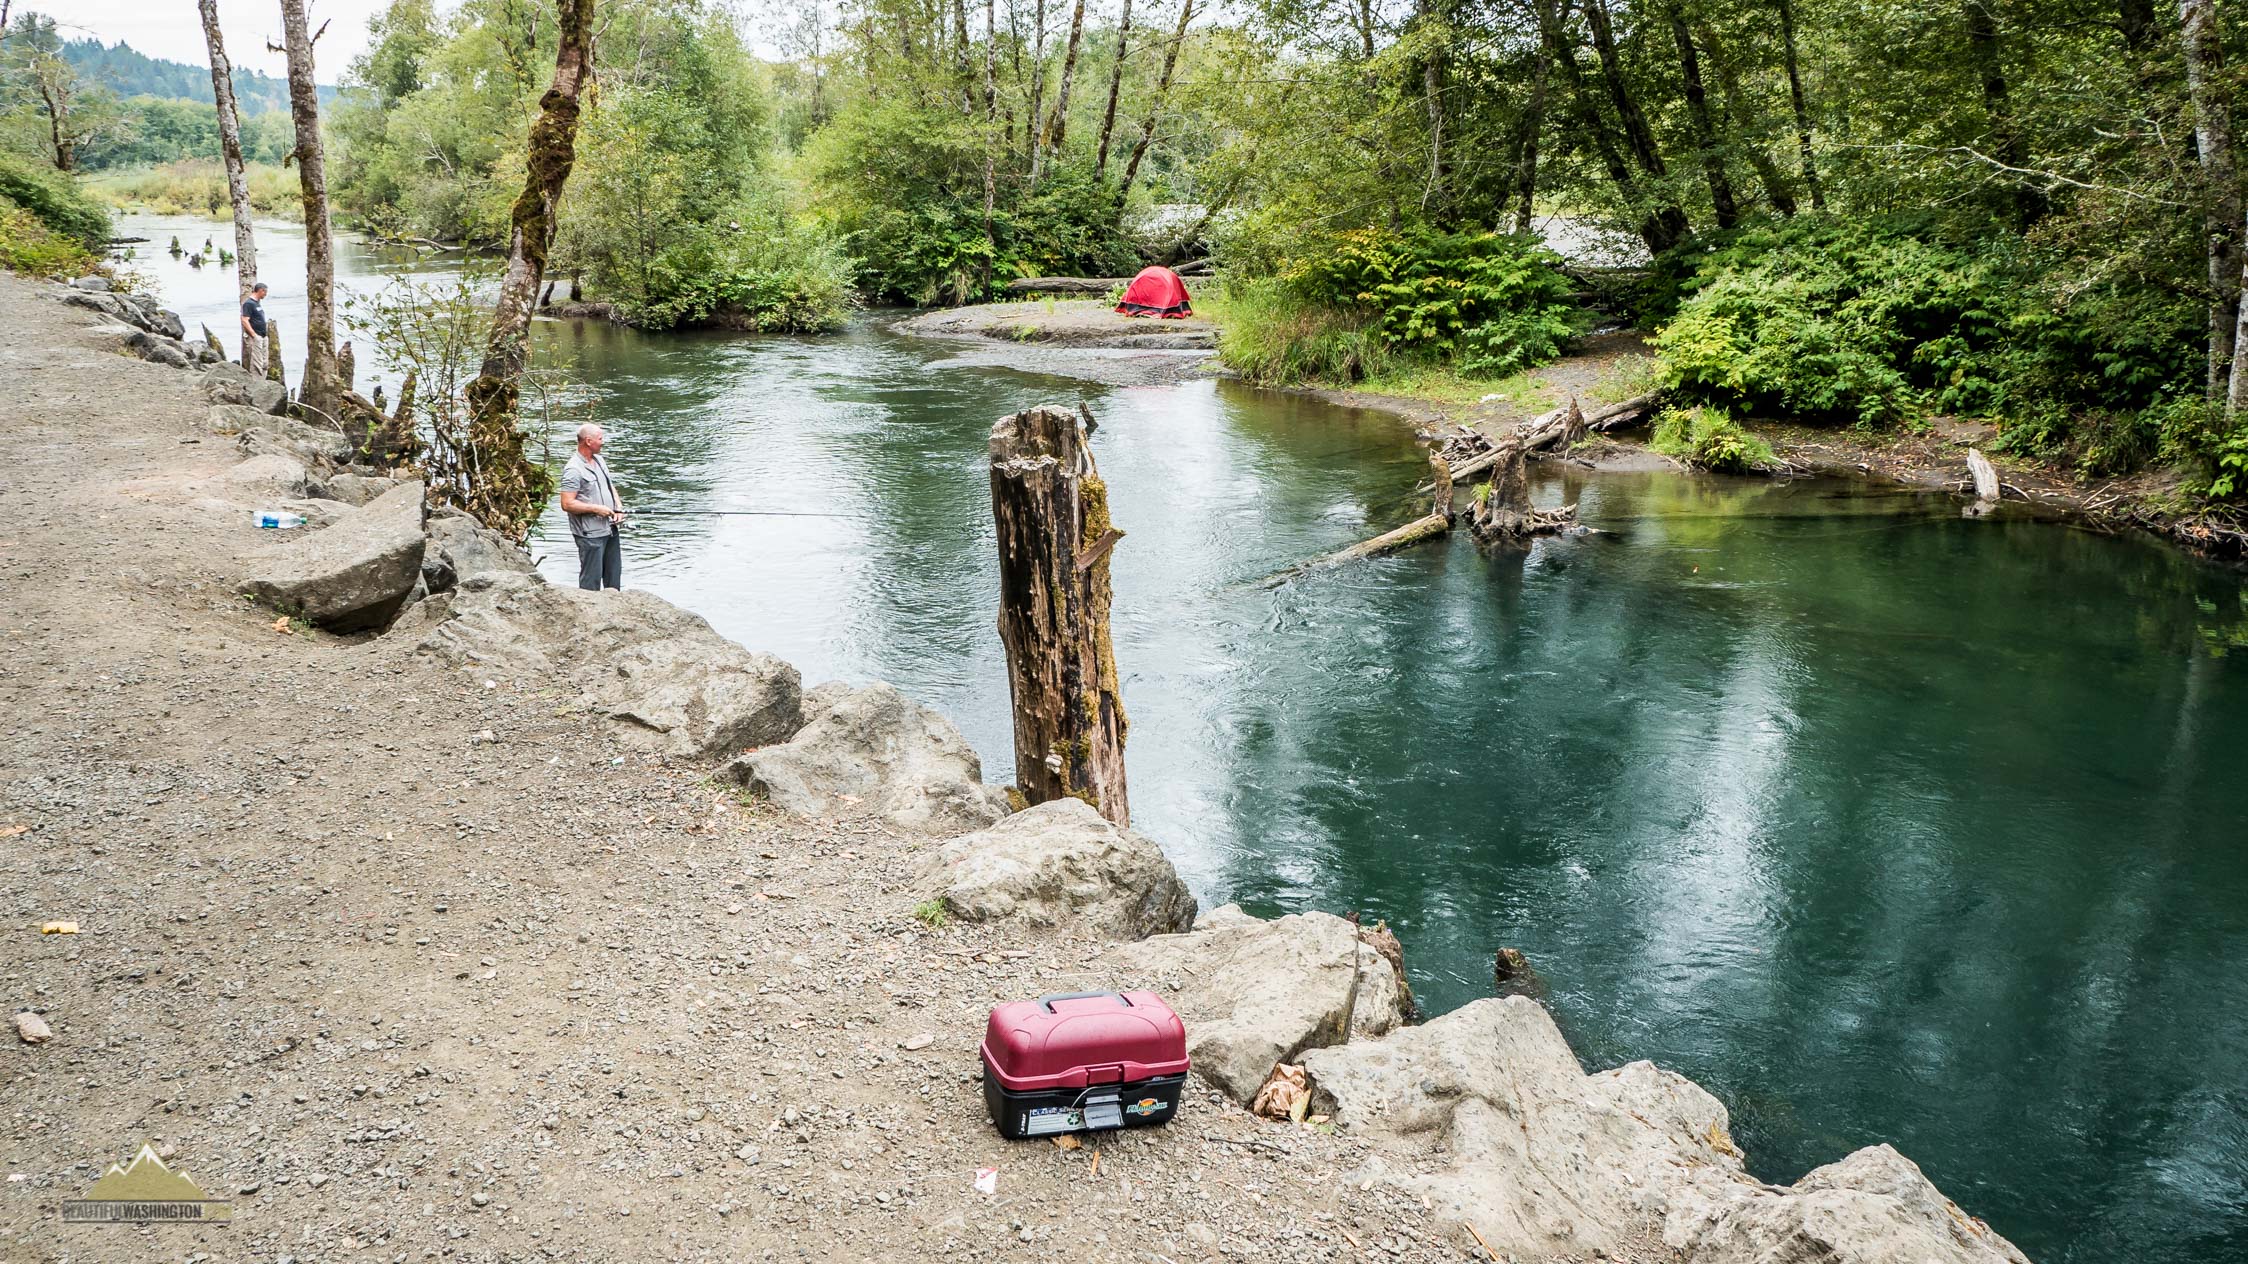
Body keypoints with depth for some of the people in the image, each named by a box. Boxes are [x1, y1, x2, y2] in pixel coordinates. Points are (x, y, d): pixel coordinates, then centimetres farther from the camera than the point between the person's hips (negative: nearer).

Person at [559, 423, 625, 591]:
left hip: (610, 528, 9)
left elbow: (610, 486, 21)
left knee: (614, 573, 18)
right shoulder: (574, 470, -18)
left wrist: (618, 507, 4)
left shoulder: (599, 460, 10)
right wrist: (596, 509, -19)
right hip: (590, 534, -9)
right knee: (592, 578, -2)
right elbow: (567, 504, -22)